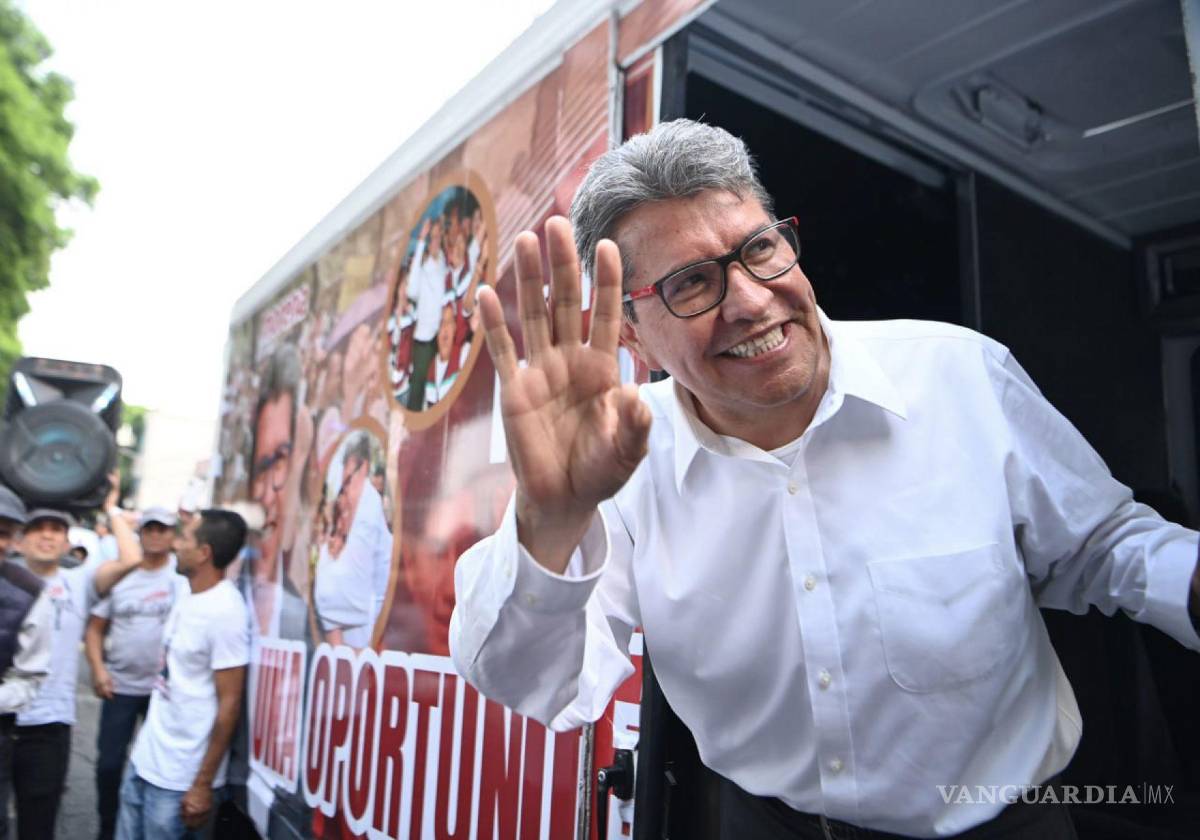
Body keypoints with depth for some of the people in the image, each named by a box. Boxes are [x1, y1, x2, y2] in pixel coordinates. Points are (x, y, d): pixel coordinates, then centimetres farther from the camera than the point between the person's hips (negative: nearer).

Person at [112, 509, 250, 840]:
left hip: (179, 779, -8)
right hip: (144, 761, 8)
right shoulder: (188, 599, 5)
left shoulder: (225, 612, -22)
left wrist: (203, 784, -18)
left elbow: (229, 703, -20)